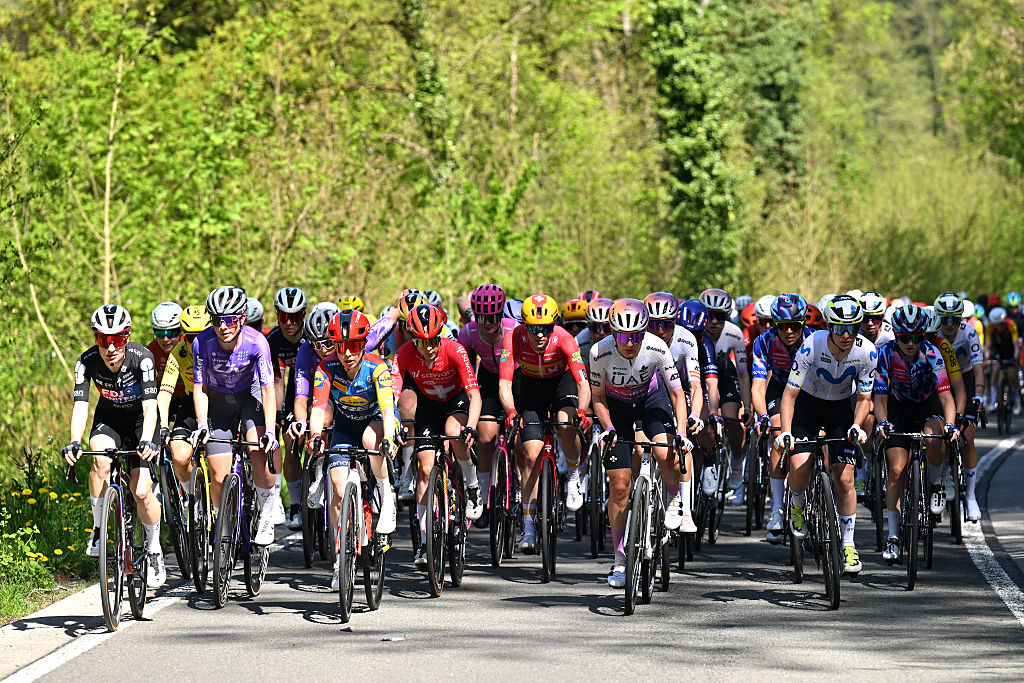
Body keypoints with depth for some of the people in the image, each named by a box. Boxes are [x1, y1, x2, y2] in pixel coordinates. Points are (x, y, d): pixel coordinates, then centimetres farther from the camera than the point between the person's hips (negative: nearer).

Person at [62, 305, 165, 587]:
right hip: (108, 418, 2)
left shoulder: (141, 358, -29)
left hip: (140, 420, -2)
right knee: (101, 459, -32)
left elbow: (150, 407, -34)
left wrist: (146, 441, -51)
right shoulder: (87, 362, -21)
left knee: (141, 492, -14)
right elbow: (80, 405, -27)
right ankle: (98, 529, -15)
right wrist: (74, 443, -44)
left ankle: (154, 550, 11)